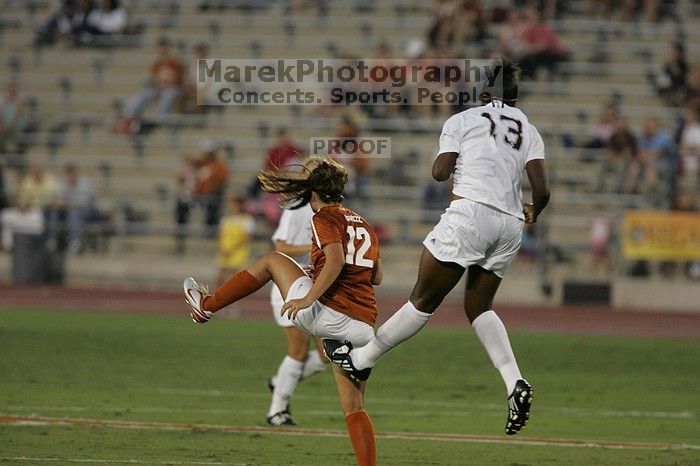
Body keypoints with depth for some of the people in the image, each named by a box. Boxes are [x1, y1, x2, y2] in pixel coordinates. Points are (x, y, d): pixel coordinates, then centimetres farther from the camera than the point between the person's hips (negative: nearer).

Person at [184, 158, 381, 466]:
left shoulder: (324, 219, 1)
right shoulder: (364, 225, 22)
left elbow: (336, 260, -15)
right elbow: (377, 276, 23)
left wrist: (308, 298, -18)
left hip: (325, 313, -6)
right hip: (362, 328, 6)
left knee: (272, 260, 18)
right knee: (353, 409, 10)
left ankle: (206, 305, 28)